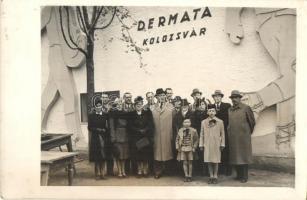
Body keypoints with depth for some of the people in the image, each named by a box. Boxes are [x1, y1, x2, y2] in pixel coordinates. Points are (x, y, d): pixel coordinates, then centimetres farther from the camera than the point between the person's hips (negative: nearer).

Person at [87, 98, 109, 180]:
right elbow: (89, 127, 0)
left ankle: (102, 173, 7)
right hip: (95, 137, 0)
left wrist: (104, 130, -14)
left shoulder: (106, 115, 4)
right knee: (96, 156, 1)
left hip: (104, 137, 1)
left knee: (104, 156, 0)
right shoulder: (91, 115, 3)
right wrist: (98, 129, -10)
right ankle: (98, 174, 8)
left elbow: (108, 126, 2)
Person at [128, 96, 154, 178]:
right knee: (137, 155, 0)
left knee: (146, 155, 1)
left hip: (146, 138, 0)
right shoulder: (132, 114, 4)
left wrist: (144, 130, -13)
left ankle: (145, 170, 10)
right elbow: (131, 127, -2)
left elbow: (151, 125, -1)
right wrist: (139, 131, -11)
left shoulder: (147, 113, 5)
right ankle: (139, 170, 9)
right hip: (136, 138, 0)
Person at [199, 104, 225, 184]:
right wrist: (201, 145, 3)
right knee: (209, 161, 6)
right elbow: (202, 134, 6)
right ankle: (211, 176, 17)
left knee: (216, 161, 4)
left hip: (216, 144, -1)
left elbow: (222, 134, 3)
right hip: (207, 144, 1)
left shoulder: (220, 122, 1)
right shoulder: (204, 122, 4)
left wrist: (222, 144, -1)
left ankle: (215, 176, 15)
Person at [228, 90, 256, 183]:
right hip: (233, 137, 5)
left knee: (244, 155, 0)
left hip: (243, 136, -5)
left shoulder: (246, 108, -3)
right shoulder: (229, 110, 11)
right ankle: (239, 175, 20)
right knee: (235, 156, 9)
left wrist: (248, 132, 10)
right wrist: (229, 132, 14)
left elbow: (252, 121, 3)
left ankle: (245, 176, 9)